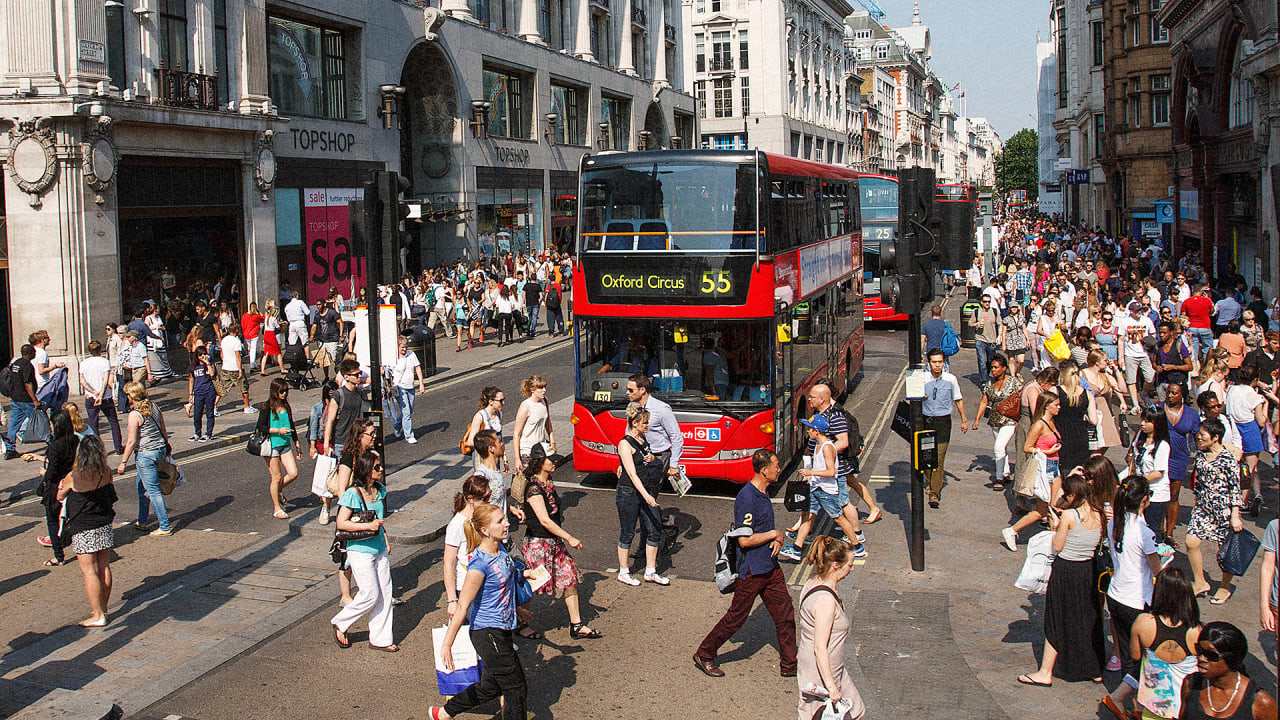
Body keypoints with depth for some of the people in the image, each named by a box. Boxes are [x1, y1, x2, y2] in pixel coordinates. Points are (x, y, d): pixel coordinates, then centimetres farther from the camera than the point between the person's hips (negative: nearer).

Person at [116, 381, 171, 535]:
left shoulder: (134, 415, -15)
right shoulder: (154, 407, 6)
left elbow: (131, 441, -17)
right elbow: (163, 430, 13)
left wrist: (123, 462, -12)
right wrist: (166, 447, 25)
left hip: (146, 454, -8)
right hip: (160, 450, 8)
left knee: (153, 490, -2)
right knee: (142, 486, 23)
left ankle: (165, 527, -1)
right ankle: (142, 521, 32)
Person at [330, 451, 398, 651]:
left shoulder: (379, 490, 5)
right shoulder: (353, 494, -16)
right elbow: (341, 523, -17)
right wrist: (368, 525, -23)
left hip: (379, 550, 7)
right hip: (360, 551, -7)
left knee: (385, 594, 7)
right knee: (371, 595, -6)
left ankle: (380, 638, 18)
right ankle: (340, 624, 17)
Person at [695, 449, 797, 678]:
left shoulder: (763, 493, 8)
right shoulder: (747, 498, -22)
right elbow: (745, 539, -24)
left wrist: (777, 540, 0)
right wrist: (774, 535, -13)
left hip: (770, 567, 9)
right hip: (751, 570, -9)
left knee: (786, 615, 10)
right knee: (736, 618, 3)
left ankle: (790, 665, 20)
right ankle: (704, 655, 20)